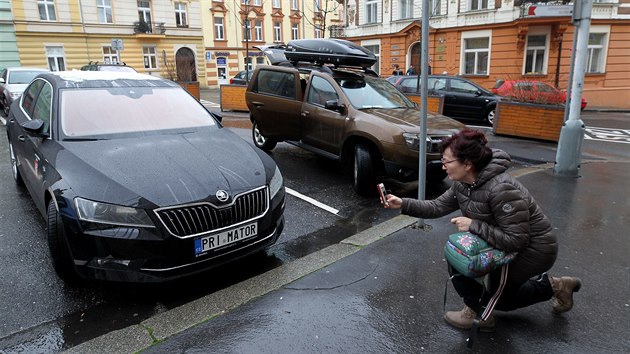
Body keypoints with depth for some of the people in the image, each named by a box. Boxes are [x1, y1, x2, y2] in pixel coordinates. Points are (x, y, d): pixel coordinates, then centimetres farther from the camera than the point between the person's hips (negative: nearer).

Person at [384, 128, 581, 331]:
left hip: (534, 251, -9)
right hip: (508, 244, 9)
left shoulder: (501, 189, -35)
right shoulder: (462, 183, -9)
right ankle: (552, 286, 33)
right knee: (499, 299, 24)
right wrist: (403, 204, -14)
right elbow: (438, 207, -4)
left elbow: (516, 240, -33)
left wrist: (473, 225, -31)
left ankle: (477, 314, 3)